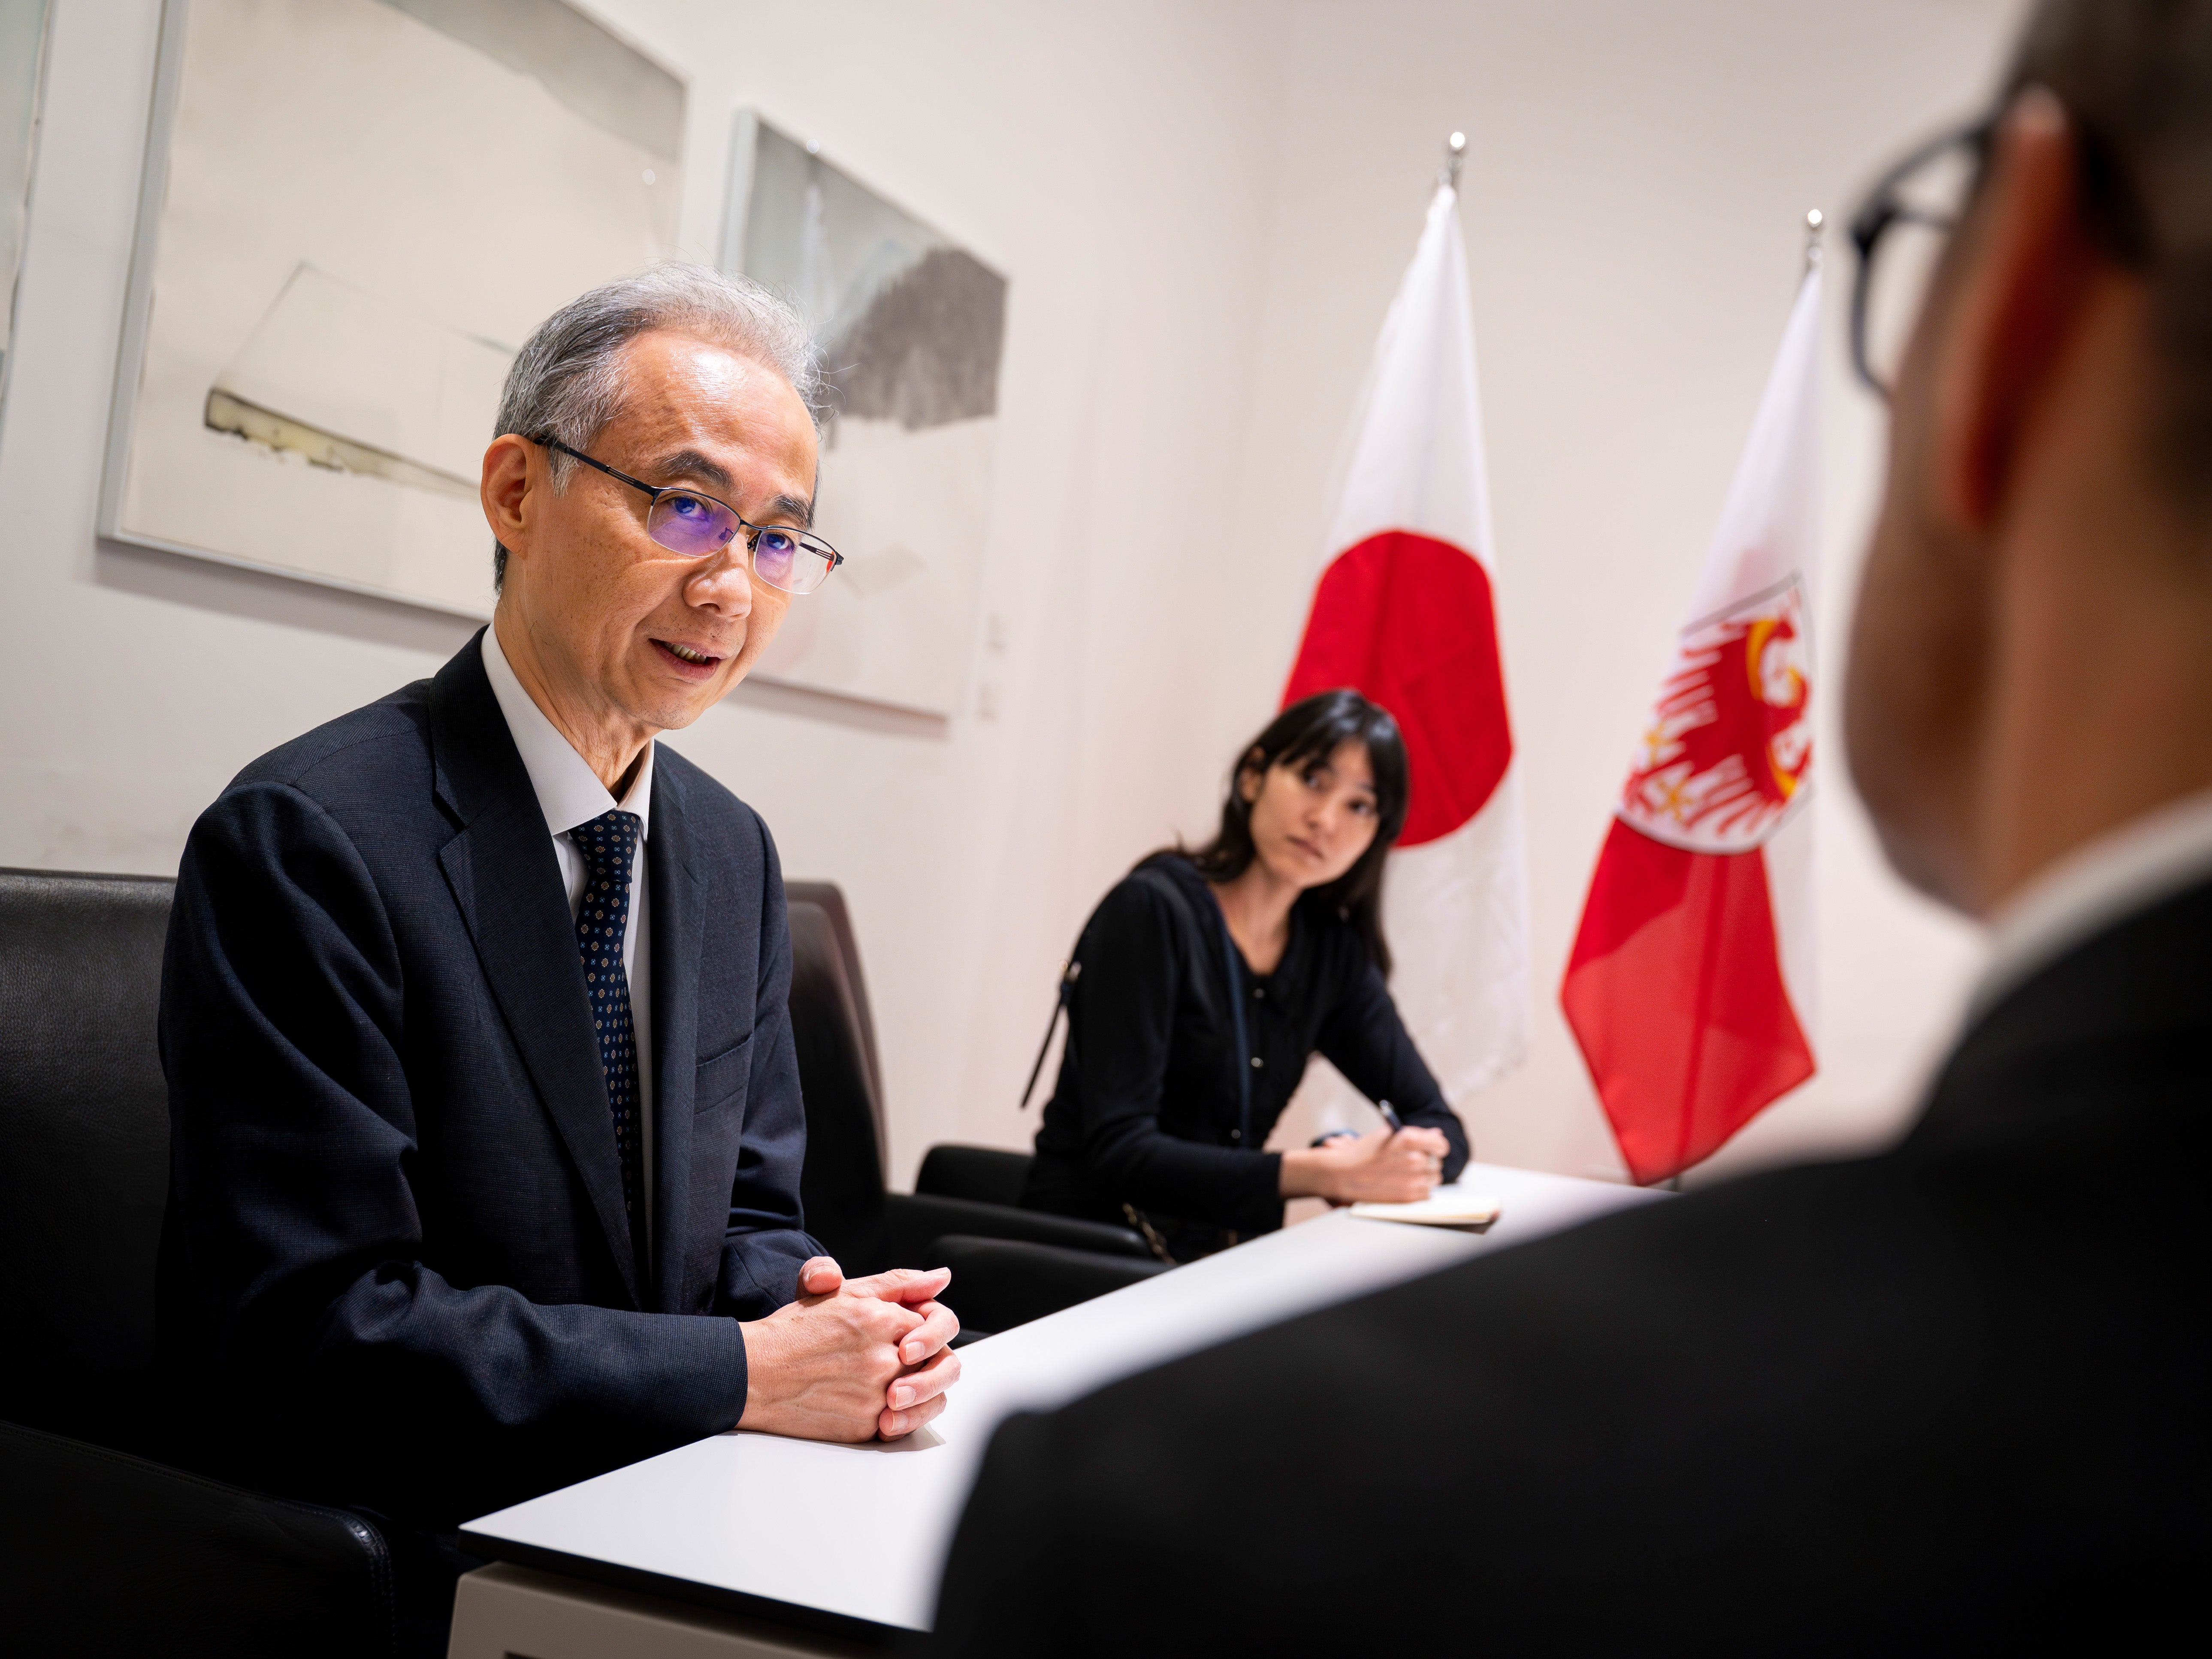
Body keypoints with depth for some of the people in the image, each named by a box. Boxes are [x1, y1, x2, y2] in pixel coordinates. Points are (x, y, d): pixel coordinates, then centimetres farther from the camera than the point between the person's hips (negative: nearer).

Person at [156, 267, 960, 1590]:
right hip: (408, 1565, -7)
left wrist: (822, 1317, -10)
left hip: (673, 1528, 7)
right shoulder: (307, 843, -16)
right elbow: (310, 1335, -20)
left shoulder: (736, 852, 8)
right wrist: (745, 1373, -20)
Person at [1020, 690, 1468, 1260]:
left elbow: (1440, 1125, 9)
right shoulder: (1153, 911, -13)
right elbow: (1118, 1155, -20)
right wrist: (1323, 1175, -28)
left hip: (1219, 1266, 7)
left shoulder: (1332, 949, 6)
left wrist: (1409, 1160, -15)